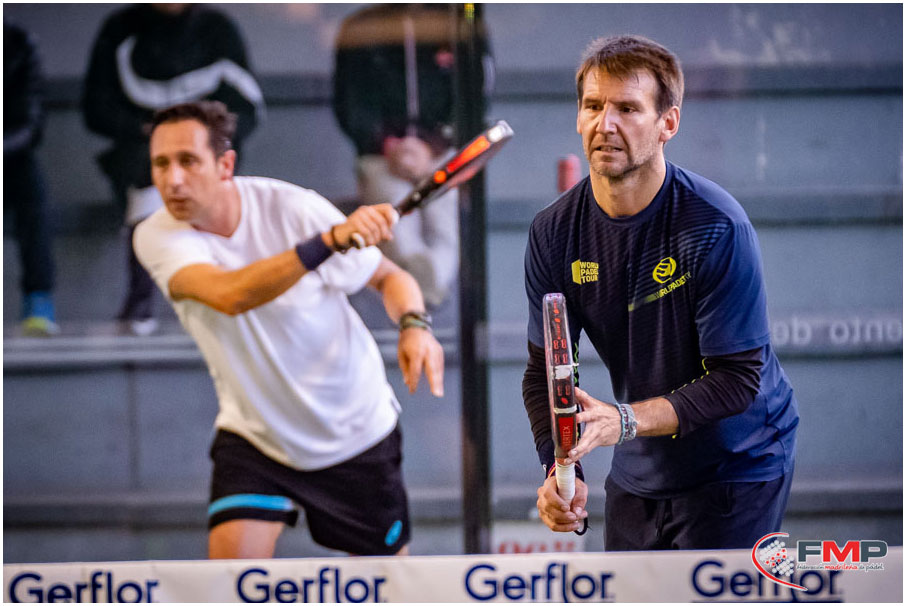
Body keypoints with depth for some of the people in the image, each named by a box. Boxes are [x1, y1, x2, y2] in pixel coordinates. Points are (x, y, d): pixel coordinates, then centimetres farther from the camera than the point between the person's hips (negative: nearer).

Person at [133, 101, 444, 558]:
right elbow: (230, 295, -38)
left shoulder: (292, 208, -19)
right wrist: (330, 241, -50)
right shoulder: (157, 237, -18)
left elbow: (388, 276, -5)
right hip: (253, 433, 0)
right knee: (231, 556, -21)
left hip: (354, 431, 0)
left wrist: (414, 326, -28)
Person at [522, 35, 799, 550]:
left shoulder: (717, 227, -23)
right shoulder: (555, 232, -7)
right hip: (640, 471, 5)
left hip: (737, 465, -5)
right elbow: (544, 371, -4)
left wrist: (624, 420, -34)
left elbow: (736, 378, -23)